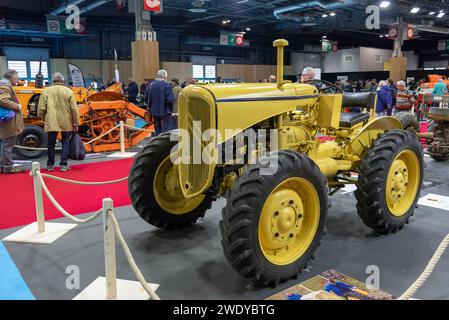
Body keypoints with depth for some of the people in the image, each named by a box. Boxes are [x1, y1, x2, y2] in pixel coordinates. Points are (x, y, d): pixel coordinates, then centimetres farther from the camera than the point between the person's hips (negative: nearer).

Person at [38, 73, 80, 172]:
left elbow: (41, 109, -1)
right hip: (66, 123, -1)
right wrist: (76, 123, 5)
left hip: (51, 122, 1)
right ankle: (64, 165, 9)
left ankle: (50, 165, 21)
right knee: (66, 143, 11)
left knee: (51, 144, 13)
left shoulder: (46, 91, 0)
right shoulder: (68, 91, -2)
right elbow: (74, 109, -3)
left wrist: (44, 119, 18)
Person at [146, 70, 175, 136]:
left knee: (157, 130, 15)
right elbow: (170, 99, -18)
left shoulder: (151, 85, 4)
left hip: (155, 111, 6)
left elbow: (148, 98, 7)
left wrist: (150, 108, 15)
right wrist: (170, 109, -3)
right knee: (165, 131, -1)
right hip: (165, 111, -6)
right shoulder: (166, 85, -13)